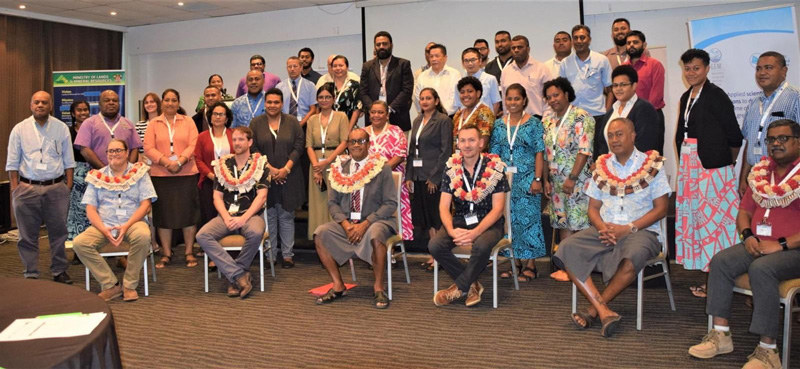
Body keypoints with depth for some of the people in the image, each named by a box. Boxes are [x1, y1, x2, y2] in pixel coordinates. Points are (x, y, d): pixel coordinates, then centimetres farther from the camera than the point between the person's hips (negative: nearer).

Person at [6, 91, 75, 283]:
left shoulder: (61, 128, 4)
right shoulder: (20, 129, 3)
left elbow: (68, 160, 6)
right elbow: (12, 163, 4)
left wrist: (68, 186, 0)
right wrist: (15, 189, -2)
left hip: (56, 188, 0)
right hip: (27, 188, 0)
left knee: (58, 232, 6)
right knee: (28, 235, 6)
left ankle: (59, 271, 18)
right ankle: (31, 274, 16)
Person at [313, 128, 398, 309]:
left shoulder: (382, 168, -3)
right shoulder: (340, 169, 8)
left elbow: (391, 203, -8)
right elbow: (332, 202, 7)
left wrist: (365, 224, -17)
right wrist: (345, 223, -12)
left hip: (375, 221, -4)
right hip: (346, 223, 4)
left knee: (375, 235, -37)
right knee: (320, 233, -22)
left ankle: (378, 288, -17)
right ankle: (338, 286, -9)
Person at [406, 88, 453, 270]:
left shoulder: (443, 120, -5)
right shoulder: (417, 121, 15)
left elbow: (446, 151, -11)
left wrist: (435, 177, -15)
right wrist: (409, 176, 9)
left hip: (434, 177, -7)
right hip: (418, 176, 7)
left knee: (436, 216, -2)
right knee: (426, 216, 10)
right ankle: (434, 254, 18)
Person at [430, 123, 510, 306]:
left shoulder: (494, 168, -6)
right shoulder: (451, 169, 3)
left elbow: (497, 209, -10)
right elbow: (444, 206, -2)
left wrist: (475, 232, -25)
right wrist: (451, 231, -23)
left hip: (488, 223, -3)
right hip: (460, 221, 3)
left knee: (482, 245, -36)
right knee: (435, 245, -24)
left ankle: (459, 287, -10)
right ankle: (472, 284, -5)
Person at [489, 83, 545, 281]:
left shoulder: (533, 123, -1)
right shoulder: (499, 124, 9)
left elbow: (539, 153, -5)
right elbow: (494, 153, 10)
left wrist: (537, 179, -11)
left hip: (527, 179, -4)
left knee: (528, 218, -2)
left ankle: (530, 265, 5)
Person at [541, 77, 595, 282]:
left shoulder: (581, 117, -9)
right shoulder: (547, 119, 12)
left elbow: (585, 150, -16)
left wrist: (572, 178, -20)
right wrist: (546, 180, 9)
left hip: (578, 180, -6)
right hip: (557, 181, 7)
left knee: (578, 223, -4)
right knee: (563, 223, 10)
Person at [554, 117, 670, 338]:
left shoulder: (652, 165, 4)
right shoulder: (602, 166, 16)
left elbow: (661, 208, -2)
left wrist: (629, 228, -14)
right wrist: (602, 227, -8)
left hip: (642, 230, -4)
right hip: (604, 231, 4)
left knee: (634, 256, -39)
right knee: (567, 249, -23)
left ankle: (594, 311, -21)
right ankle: (604, 311, -30)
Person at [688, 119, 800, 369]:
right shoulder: (761, 173, 13)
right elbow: (744, 211, 18)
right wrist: (748, 236, -3)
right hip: (758, 245, 6)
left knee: (761, 269, -33)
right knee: (721, 261, -17)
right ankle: (721, 335, -11)